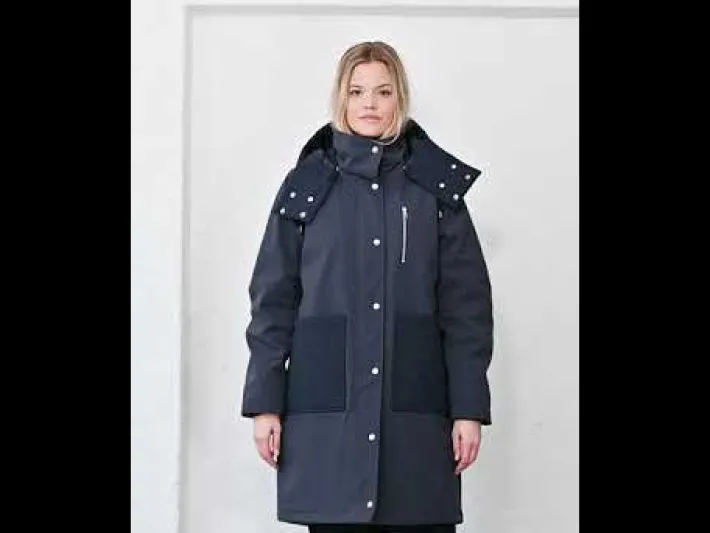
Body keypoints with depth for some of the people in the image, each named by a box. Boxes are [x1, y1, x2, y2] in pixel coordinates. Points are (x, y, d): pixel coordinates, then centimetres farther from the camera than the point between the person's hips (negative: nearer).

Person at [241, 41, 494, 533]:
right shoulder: (306, 186, 7)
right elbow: (273, 301, 6)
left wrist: (469, 408, -2)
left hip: (416, 409, 0)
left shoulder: (437, 187, 7)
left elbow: (466, 305, 4)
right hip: (327, 408, 0)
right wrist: (265, 401, 0)